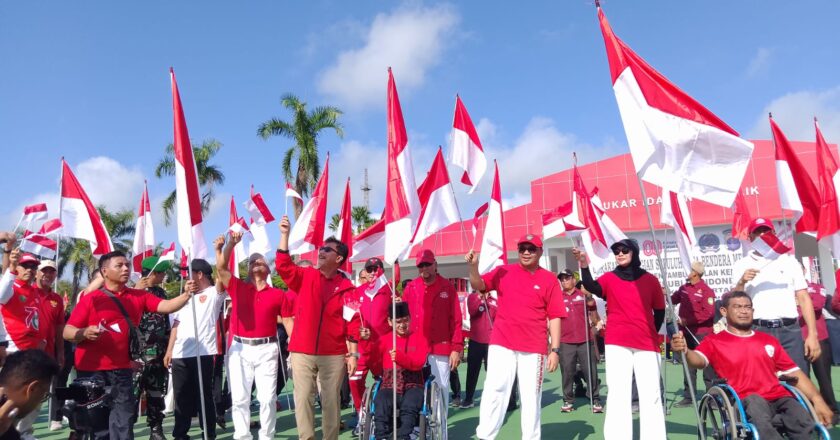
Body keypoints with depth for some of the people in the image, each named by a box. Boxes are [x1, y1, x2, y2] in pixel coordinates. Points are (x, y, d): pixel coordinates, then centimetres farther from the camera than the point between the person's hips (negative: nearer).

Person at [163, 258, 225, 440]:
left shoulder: (214, 294, -1)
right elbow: (176, 325, 19)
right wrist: (169, 350, 13)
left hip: (203, 354, -6)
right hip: (180, 355, 6)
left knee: (204, 396, 3)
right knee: (181, 397, 13)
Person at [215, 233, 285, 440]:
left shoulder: (277, 294, 5)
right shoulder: (238, 287, 8)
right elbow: (221, 268, -5)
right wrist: (231, 243, -16)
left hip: (266, 349, -1)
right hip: (240, 349, 1)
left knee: (268, 398, 3)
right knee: (240, 398, 5)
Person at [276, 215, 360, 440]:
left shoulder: (346, 287, -1)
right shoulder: (305, 276, 5)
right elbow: (283, 266, -8)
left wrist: (353, 354, -3)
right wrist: (285, 234, -15)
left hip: (334, 355, -1)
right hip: (302, 352, 2)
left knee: (331, 400, 7)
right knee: (303, 398, 4)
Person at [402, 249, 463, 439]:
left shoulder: (447, 287, 1)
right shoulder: (410, 288, 7)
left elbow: (456, 319, -1)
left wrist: (457, 348, -5)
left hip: (441, 350, -2)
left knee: (440, 390, 2)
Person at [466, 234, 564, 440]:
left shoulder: (549, 279, 3)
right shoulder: (503, 272, 7)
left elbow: (555, 317, 0)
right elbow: (478, 285, 1)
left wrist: (555, 350, -5)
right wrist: (473, 266, -18)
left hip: (534, 348, 0)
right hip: (501, 344, 1)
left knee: (531, 396, 8)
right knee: (494, 390, -3)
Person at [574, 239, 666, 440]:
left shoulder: (650, 280, 8)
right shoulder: (609, 278, 4)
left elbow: (659, 311, 14)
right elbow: (591, 287, -18)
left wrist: (651, 334, 9)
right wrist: (584, 265, -33)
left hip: (646, 344, 1)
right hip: (617, 344, -1)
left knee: (651, 395, 5)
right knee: (618, 394, 0)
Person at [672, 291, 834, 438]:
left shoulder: (769, 340, 25)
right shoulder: (714, 341, 10)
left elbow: (794, 372, 22)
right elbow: (699, 360, -10)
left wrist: (817, 399, 7)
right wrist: (685, 351, -34)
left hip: (778, 398, 4)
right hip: (745, 401, -4)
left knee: (804, 424, -26)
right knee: (754, 401, -37)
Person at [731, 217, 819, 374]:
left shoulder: (789, 260, 13)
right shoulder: (741, 265, 9)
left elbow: (803, 298, 8)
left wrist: (812, 334, 0)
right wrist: (742, 282, -16)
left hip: (790, 330, 1)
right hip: (758, 332, -1)